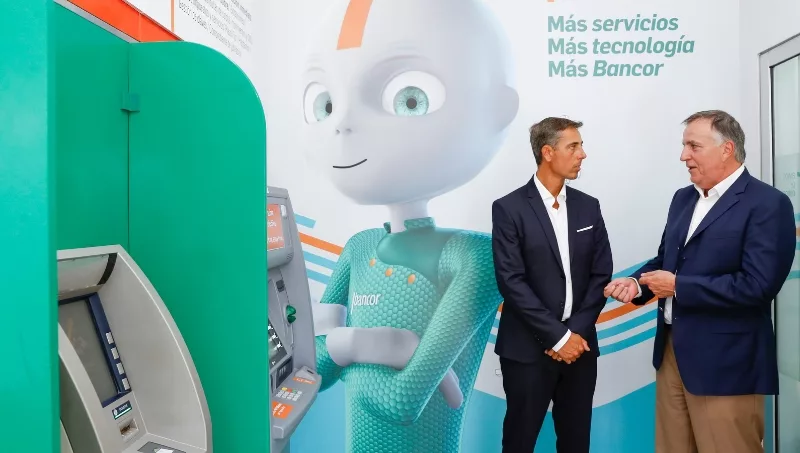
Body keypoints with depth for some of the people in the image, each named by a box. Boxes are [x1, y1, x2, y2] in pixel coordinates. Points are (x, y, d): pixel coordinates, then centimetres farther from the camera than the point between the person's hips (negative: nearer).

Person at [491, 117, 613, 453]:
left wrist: (577, 333, -7)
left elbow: (601, 275, 4)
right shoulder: (509, 208, -8)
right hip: (528, 349, -4)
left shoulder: (588, 207, 7)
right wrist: (558, 336, -14)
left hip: (580, 345, 4)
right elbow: (511, 282, -13)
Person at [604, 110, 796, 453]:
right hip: (672, 350, 7)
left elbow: (757, 285, -22)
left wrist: (678, 286, -18)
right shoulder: (683, 198, 11)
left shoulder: (768, 204, -13)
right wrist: (637, 283, -3)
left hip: (725, 363, -7)